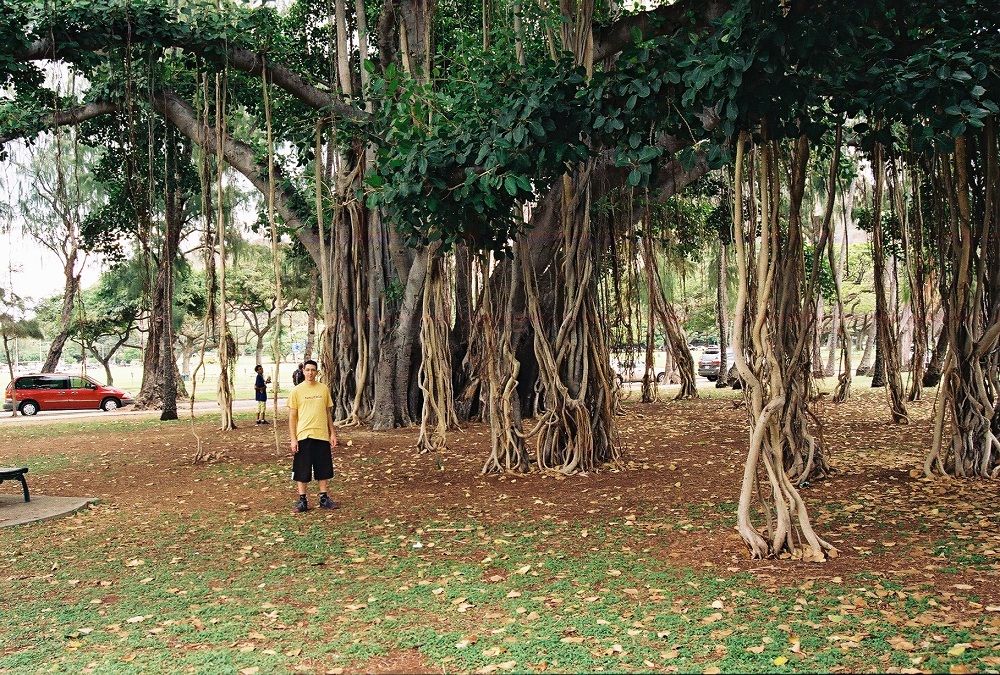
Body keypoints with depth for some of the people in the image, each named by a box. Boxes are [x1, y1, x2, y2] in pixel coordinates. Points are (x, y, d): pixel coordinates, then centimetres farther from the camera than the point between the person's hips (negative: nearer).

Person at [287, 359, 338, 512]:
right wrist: (293, 439, -6)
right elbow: (292, 416, -1)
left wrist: (332, 432, 8)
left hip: (322, 435, 2)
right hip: (303, 436, -2)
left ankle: (324, 498, 19)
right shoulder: (297, 391, -2)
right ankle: (302, 500, 13)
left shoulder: (324, 389, 6)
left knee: (323, 468, 8)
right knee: (302, 469, 2)